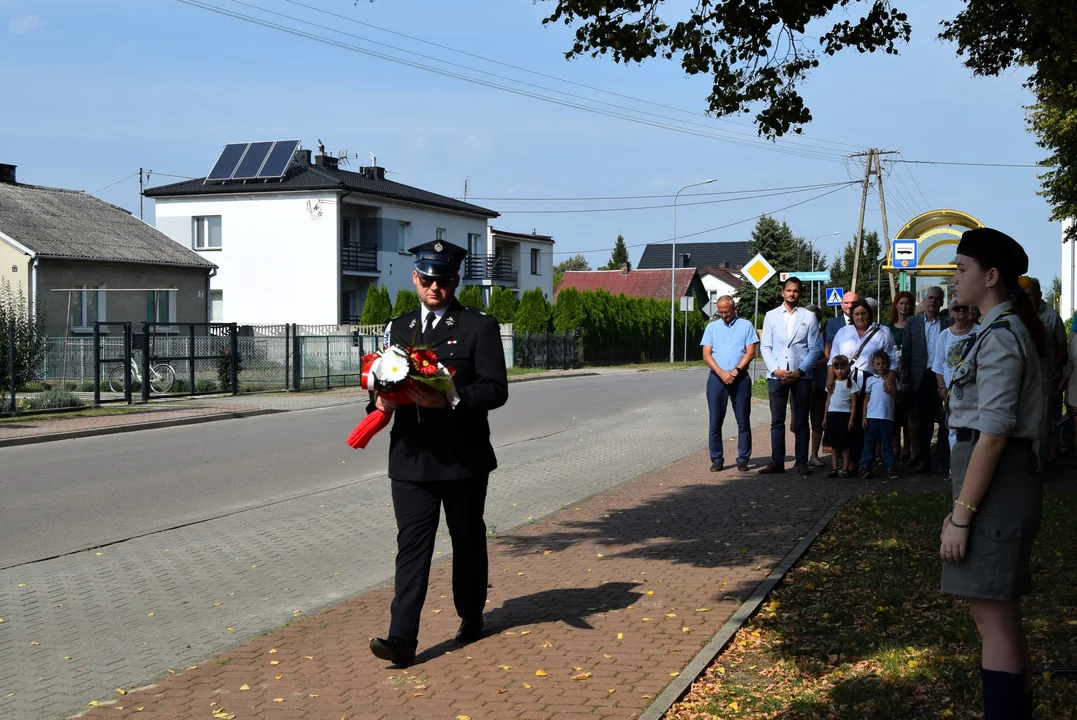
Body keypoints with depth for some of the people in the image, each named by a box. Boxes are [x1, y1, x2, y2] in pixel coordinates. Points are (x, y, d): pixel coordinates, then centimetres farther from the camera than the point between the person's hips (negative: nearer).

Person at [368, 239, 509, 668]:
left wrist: (450, 400, -25)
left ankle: (471, 617, 33)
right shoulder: (398, 328, 13)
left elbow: (495, 390, -9)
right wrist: (381, 400, -4)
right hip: (411, 456, 3)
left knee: (468, 540, 13)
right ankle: (401, 640, -8)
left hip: (464, 458, -2)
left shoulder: (479, 326, -2)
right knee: (411, 544, -4)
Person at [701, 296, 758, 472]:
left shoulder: (745, 326, 7)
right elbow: (706, 355, 3)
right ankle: (717, 459, 7)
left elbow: (750, 352, 0)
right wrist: (722, 373, -11)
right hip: (716, 378, 1)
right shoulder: (712, 327, 11)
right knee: (715, 421, 1)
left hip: (740, 378, -1)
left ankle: (743, 459, 6)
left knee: (743, 421, 1)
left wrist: (737, 370, -13)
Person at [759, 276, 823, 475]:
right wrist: (776, 369, -8)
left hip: (801, 375, -1)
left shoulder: (809, 317, 5)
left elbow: (815, 348, 1)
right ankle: (777, 461, 7)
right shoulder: (771, 316, 9)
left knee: (801, 421, 4)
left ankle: (801, 462, 9)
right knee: (777, 421, 3)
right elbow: (765, 347, 6)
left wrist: (800, 371, -9)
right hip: (776, 375, 1)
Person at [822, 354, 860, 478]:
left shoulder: (850, 383, -1)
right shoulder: (832, 383, 12)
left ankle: (845, 469, 3)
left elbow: (854, 403, -4)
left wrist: (851, 419, -11)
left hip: (845, 414, -4)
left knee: (845, 443, -1)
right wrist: (825, 418, 11)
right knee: (833, 444, 6)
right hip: (832, 414, 4)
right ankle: (834, 469, 10)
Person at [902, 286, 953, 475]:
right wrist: (905, 379, 0)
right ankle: (924, 460, 14)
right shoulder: (912, 322, 7)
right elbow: (906, 352, 5)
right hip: (920, 378, 1)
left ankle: (944, 460, 8)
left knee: (944, 420, 1)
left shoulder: (948, 324, 4)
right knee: (922, 422, 8)